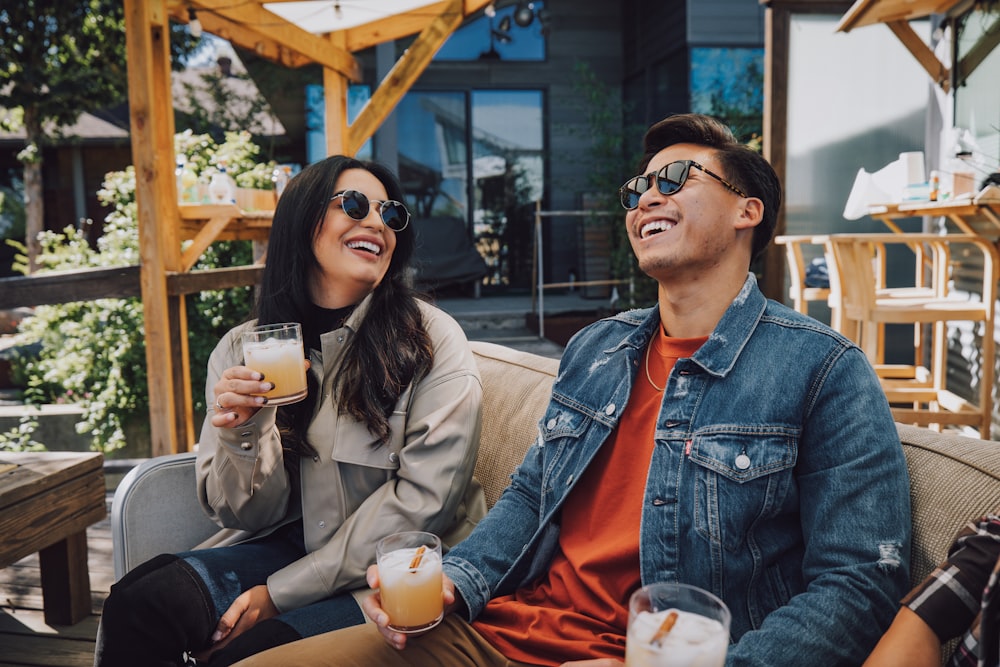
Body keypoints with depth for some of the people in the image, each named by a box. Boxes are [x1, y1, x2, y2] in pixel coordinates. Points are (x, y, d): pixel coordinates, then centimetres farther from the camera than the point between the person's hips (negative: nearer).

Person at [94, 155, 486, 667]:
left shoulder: (432, 338, -9)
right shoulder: (241, 348, 1)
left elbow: (423, 498, -13)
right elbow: (248, 516, 2)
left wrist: (282, 592, -12)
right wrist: (240, 434, -20)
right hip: (289, 545, 3)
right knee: (139, 603, -21)